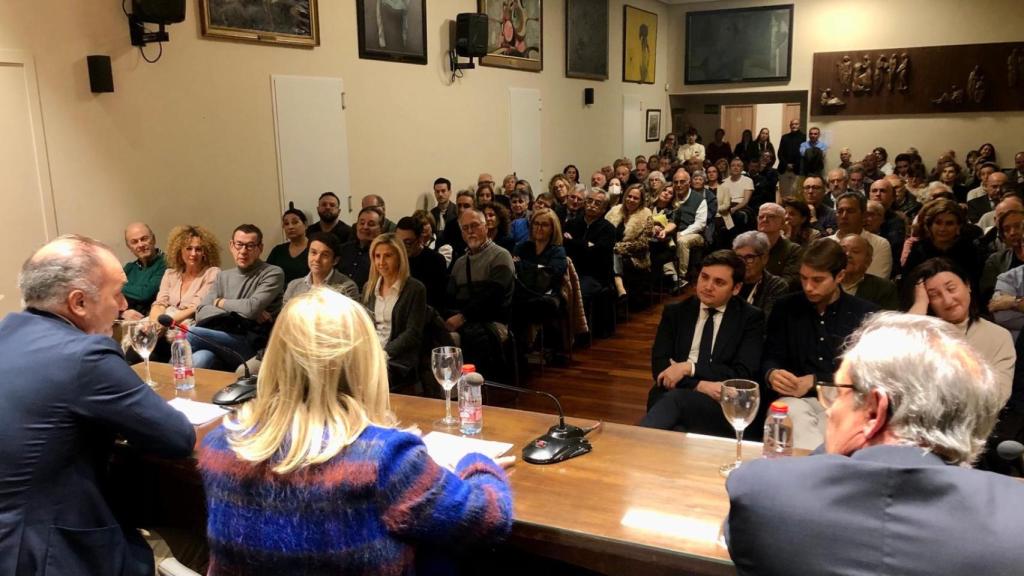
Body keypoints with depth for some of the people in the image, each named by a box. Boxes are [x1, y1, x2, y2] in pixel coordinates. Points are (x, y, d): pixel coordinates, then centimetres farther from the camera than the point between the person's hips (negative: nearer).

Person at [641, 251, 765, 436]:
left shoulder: (750, 318, 8)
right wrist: (700, 385, -13)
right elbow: (659, 365, 5)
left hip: (723, 404, -2)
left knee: (674, 399, -35)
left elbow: (743, 374, -3)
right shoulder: (675, 312, 15)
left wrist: (689, 367, -11)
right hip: (670, 397, 2)